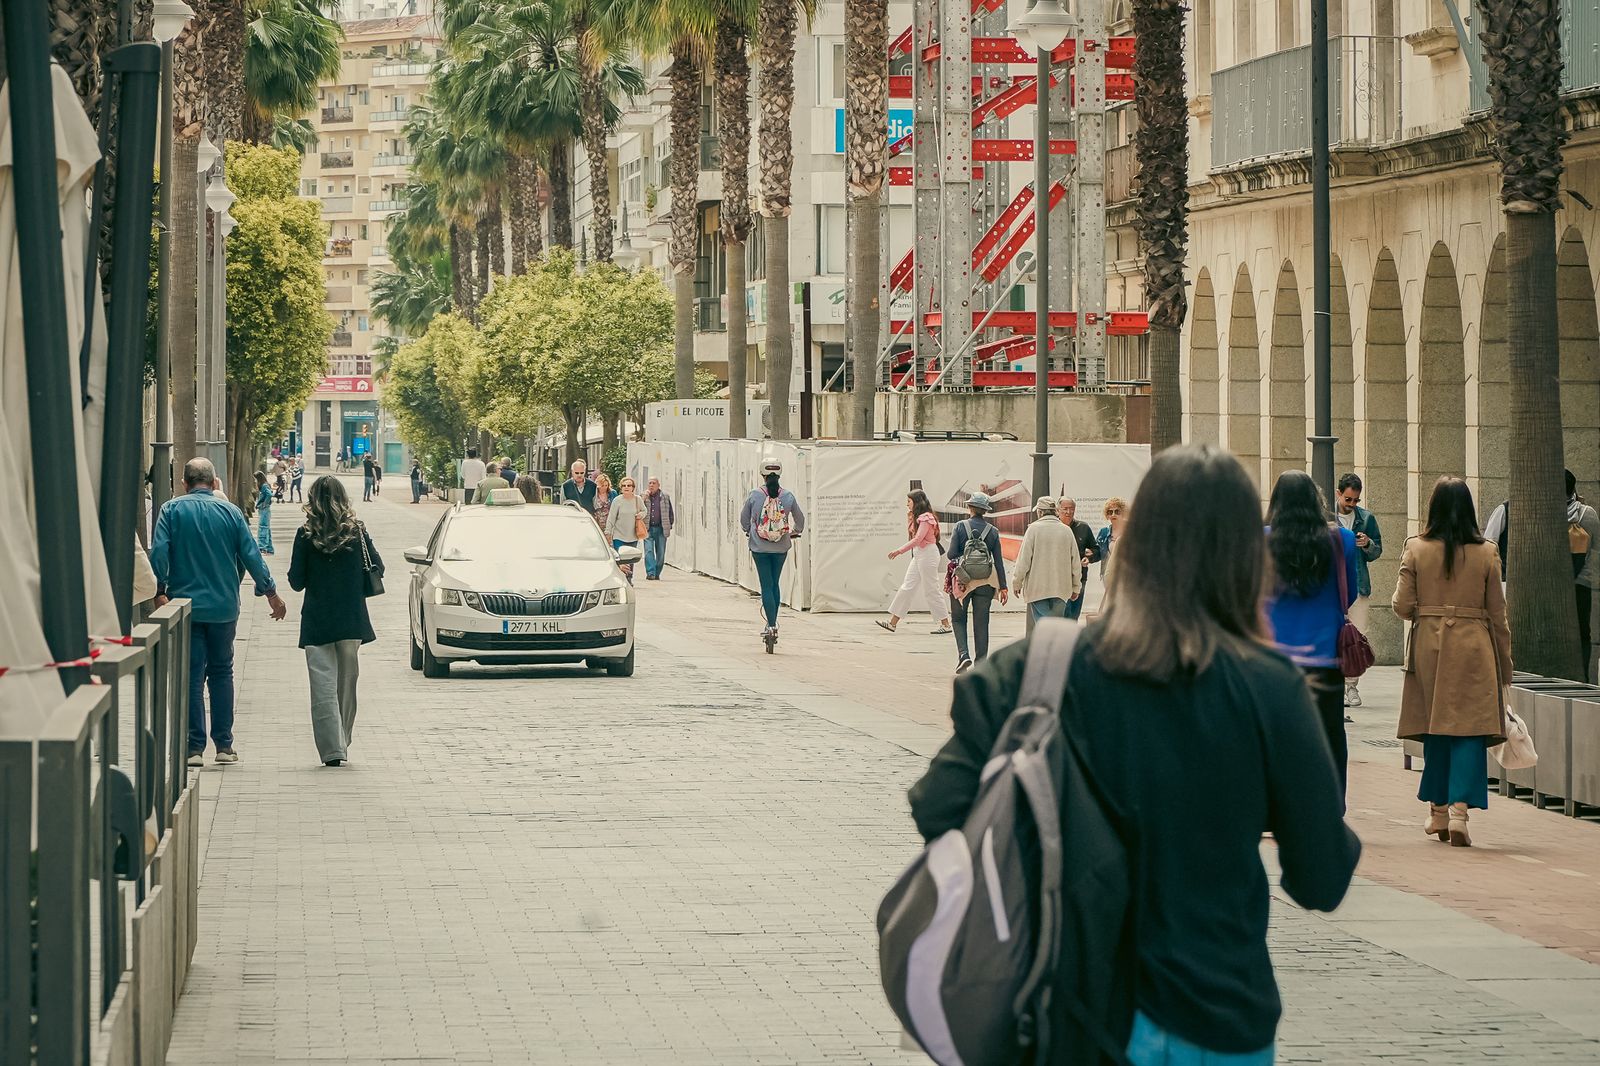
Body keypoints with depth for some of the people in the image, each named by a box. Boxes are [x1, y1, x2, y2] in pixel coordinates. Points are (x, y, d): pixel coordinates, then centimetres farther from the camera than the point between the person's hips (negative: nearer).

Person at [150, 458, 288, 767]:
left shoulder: (172, 510, -3)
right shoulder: (230, 512, 1)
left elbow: (159, 553, -13)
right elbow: (251, 556, 3)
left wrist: (159, 592, -7)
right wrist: (271, 593, 13)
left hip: (185, 604, -1)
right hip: (223, 607, 1)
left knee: (192, 675, 1)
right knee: (221, 672, 13)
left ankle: (194, 747, -3)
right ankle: (224, 744, 12)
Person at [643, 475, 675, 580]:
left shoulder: (665, 497, 8)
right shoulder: (643, 497, 9)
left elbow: (670, 514, 13)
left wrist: (669, 527, 6)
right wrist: (644, 498, -8)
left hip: (661, 529, 1)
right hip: (648, 529, -1)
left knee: (660, 553, 2)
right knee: (648, 551, -13)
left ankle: (657, 574, 12)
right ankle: (650, 573, -18)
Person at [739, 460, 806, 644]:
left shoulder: (754, 495, -8)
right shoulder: (788, 496, -4)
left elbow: (744, 518, 5)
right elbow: (800, 518, 10)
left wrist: (747, 531, 26)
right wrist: (796, 532, 30)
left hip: (759, 547, -2)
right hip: (781, 547, 2)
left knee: (766, 585, 1)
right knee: (775, 584, 16)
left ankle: (771, 625, -6)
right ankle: (773, 623, 19)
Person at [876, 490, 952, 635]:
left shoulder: (926, 518, -15)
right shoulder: (917, 517, 14)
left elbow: (917, 539, -24)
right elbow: (911, 535, 20)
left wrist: (899, 551, -26)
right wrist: (909, 518, 11)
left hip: (927, 553, -10)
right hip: (918, 555, 10)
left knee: (931, 589, -5)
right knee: (907, 587, 7)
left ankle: (946, 624, 2)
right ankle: (893, 622, 7)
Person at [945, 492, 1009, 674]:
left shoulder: (960, 526, -6)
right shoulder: (993, 531, 2)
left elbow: (951, 554, -9)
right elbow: (999, 560, 1)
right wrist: (1003, 587, 4)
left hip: (962, 579, -2)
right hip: (985, 581, 2)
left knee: (959, 619, 12)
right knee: (981, 623, 8)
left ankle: (963, 654, -8)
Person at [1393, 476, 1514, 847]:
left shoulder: (1416, 549, -3)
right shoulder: (1487, 553, -3)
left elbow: (1402, 607, -3)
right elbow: (1498, 614, 2)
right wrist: (1505, 662, 11)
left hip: (1429, 646, 1)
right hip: (1473, 649, -1)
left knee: (1435, 728, 13)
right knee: (1469, 729, -2)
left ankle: (1438, 811, 21)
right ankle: (1460, 810, -16)